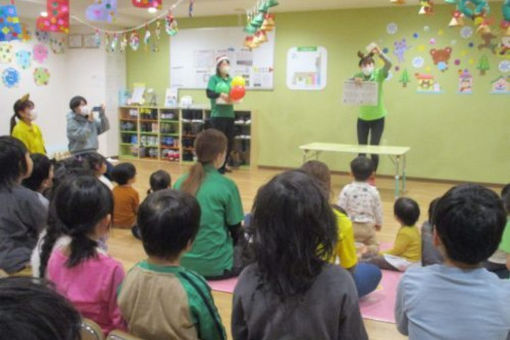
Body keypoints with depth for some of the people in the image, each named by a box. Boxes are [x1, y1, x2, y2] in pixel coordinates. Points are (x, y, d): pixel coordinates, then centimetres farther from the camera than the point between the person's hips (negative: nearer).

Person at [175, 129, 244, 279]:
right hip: (214, 266, -6)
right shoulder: (227, 186, -14)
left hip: (183, 262, 6)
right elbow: (236, 231, -5)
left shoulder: (180, 183, 2)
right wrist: (234, 247, 17)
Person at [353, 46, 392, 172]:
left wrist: (380, 53, -44)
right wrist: (355, 80, -38)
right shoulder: (358, 76, -3)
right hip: (362, 118, 2)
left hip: (378, 118, -2)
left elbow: (389, 64, -26)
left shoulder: (379, 74, -10)